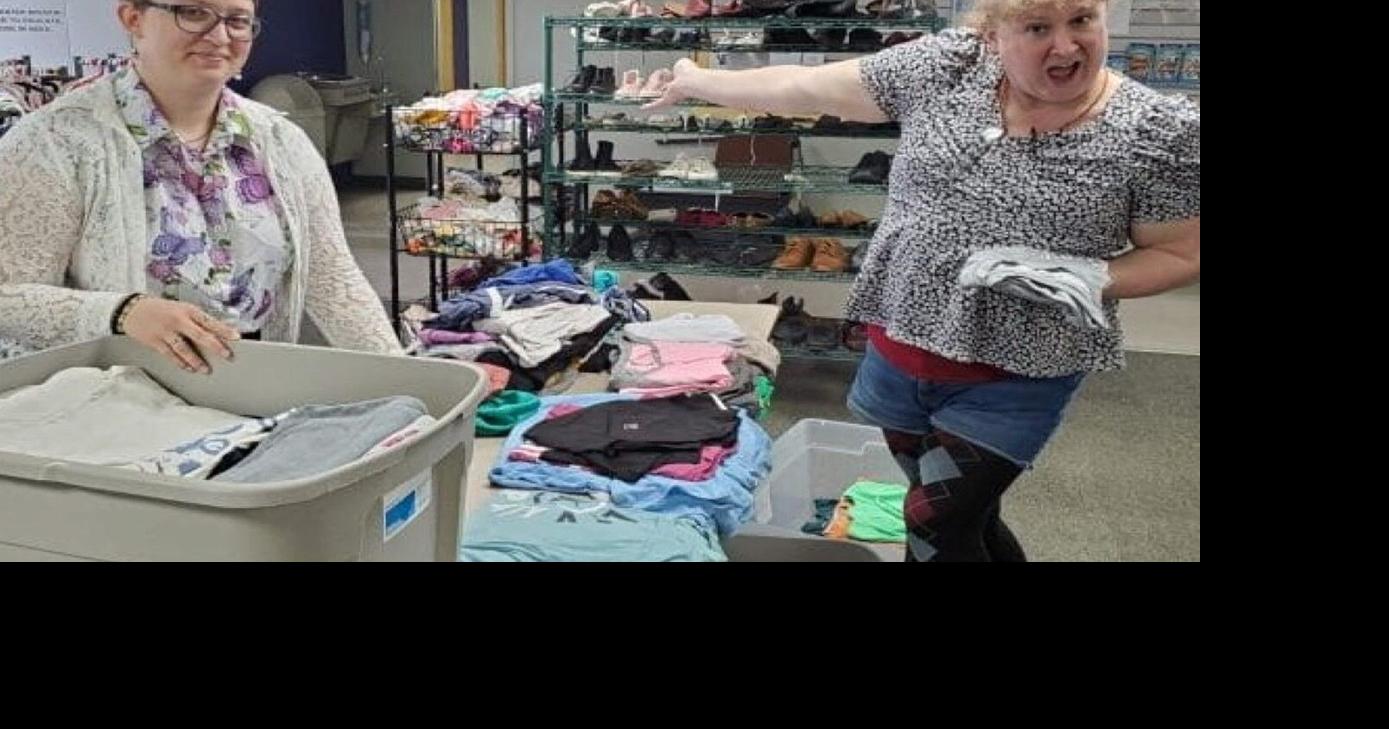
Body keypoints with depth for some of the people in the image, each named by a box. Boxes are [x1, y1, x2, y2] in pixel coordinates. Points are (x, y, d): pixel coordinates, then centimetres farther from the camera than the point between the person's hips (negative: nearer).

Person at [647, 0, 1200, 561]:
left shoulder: (1159, 131, -13)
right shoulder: (946, 66, -7)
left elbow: (1182, 255, -4)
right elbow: (800, 88, 0)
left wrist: (1088, 278, -21)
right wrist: (695, 83, 6)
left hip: (1014, 376, -4)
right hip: (899, 349, 4)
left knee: (935, 526, -3)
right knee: (966, 520, 18)